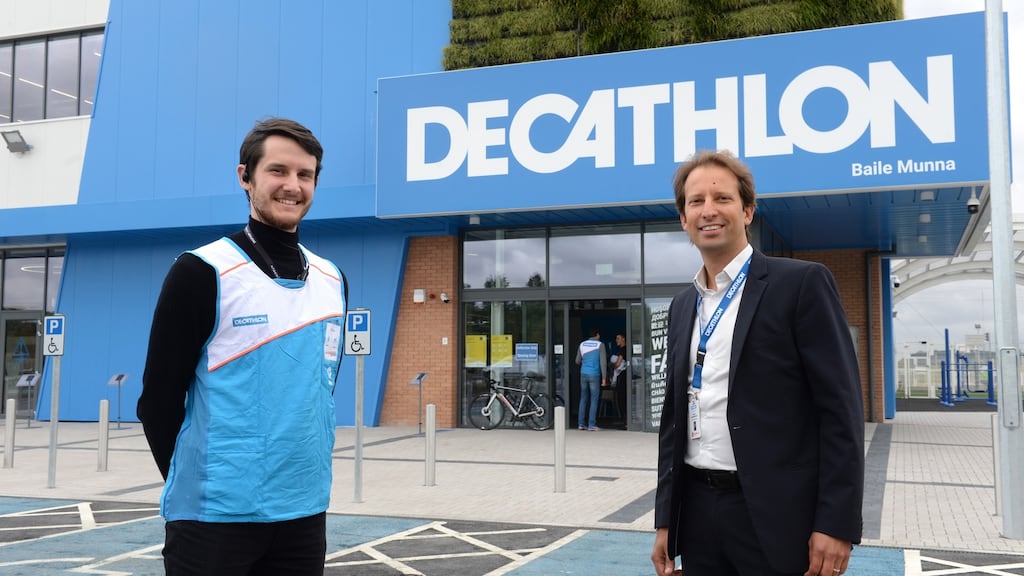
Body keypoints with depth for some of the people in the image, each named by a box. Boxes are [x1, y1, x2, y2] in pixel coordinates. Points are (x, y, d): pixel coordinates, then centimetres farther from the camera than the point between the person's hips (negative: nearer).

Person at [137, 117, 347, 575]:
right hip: (215, 515, -4)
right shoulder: (201, 272, -9)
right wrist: (200, 481, 0)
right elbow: (158, 399, -6)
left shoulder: (333, 281, 6)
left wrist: (302, 470, 13)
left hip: (305, 512, 5)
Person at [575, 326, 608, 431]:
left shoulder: (582, 344, 8)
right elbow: (603, 362, -9)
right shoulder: (600, 345, -5)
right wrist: (604, 378, -5)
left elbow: (577, 361, 14)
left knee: (583, 399, 11)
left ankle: (582, 424, 12)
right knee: (594, 400, 1)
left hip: (583, 374, 4)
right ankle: (591, 425, -1)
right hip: (594, 375, -4)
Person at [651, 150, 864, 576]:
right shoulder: (682, 306, 12)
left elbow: (841, 407, -10)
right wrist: (665, 518, 12)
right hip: (698, 513, 6)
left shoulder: (801, 283, -6)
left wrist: (836, 523, -15)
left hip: (777, 516, -5)